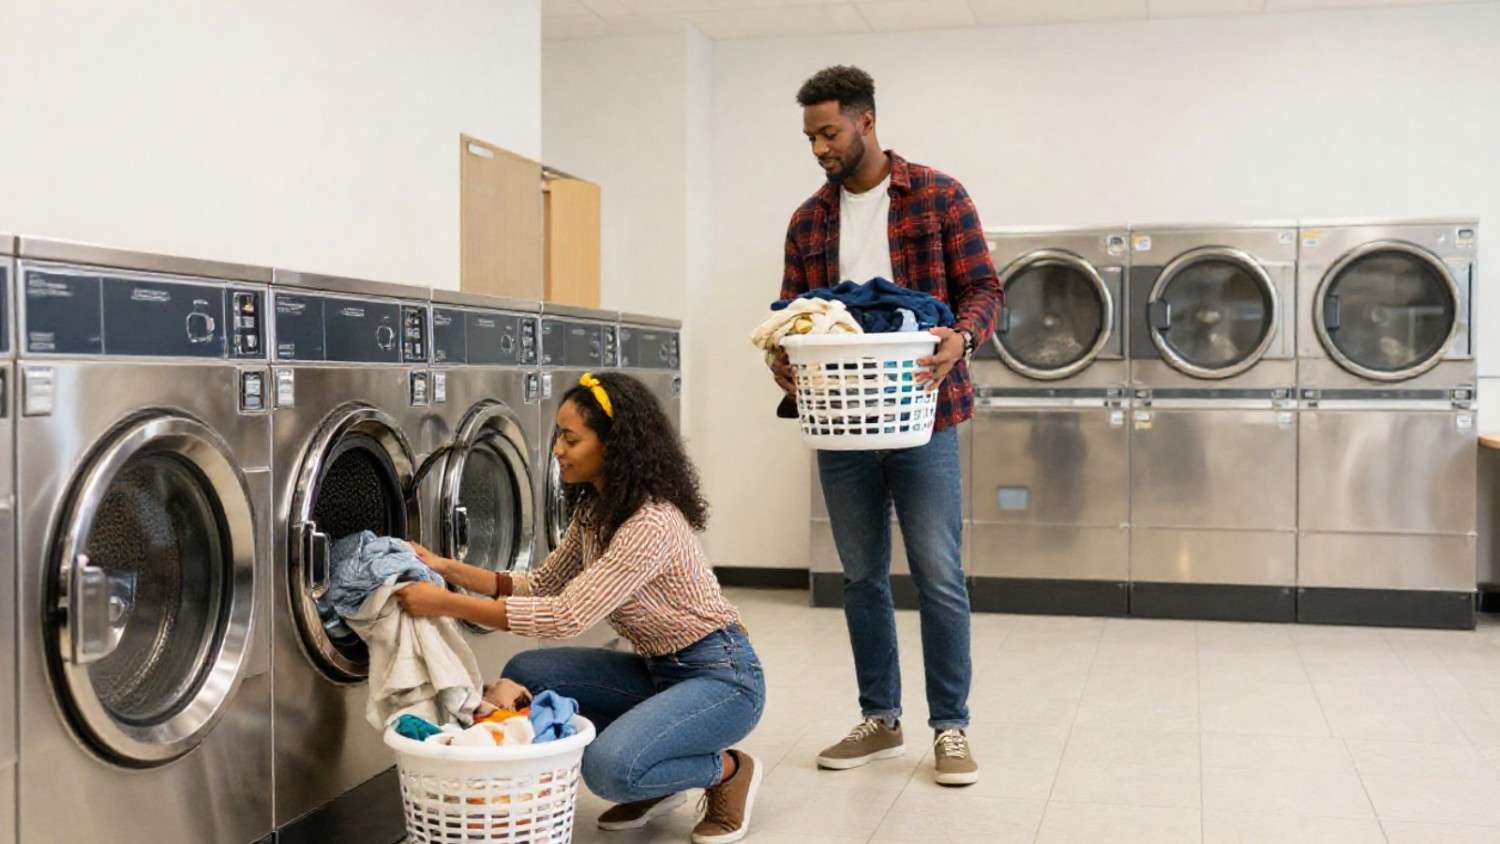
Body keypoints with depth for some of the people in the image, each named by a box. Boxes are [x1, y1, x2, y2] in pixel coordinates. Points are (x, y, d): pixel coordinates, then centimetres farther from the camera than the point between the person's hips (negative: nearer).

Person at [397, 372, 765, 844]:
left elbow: (566, 616, -31)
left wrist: (446, 605, -29)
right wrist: (448, 569, -3)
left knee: (608, 766, -31)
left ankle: (730, 770, -1)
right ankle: (654, 782, 7)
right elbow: (544, 585, 9)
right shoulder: (594, 508, 2)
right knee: (524, 675, -4)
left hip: (721, 675, -9)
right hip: (658, 669, 9)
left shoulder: (651, 523, -27)